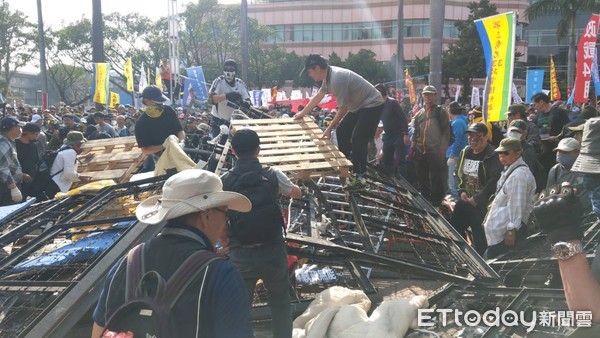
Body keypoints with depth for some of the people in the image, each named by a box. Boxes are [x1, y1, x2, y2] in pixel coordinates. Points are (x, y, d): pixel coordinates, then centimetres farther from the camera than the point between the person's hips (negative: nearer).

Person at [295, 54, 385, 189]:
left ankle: (359, 177, -10)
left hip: (372, 105, -10)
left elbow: (343, 108, -23)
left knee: (358, 140, -15)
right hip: (359, 106, 10)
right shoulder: (328, 75, 1)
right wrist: (302, 113, 25)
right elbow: (318, 96, 16)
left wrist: (329, 128, -13)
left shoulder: (337, 79, -29)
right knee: (341, 131, 15)